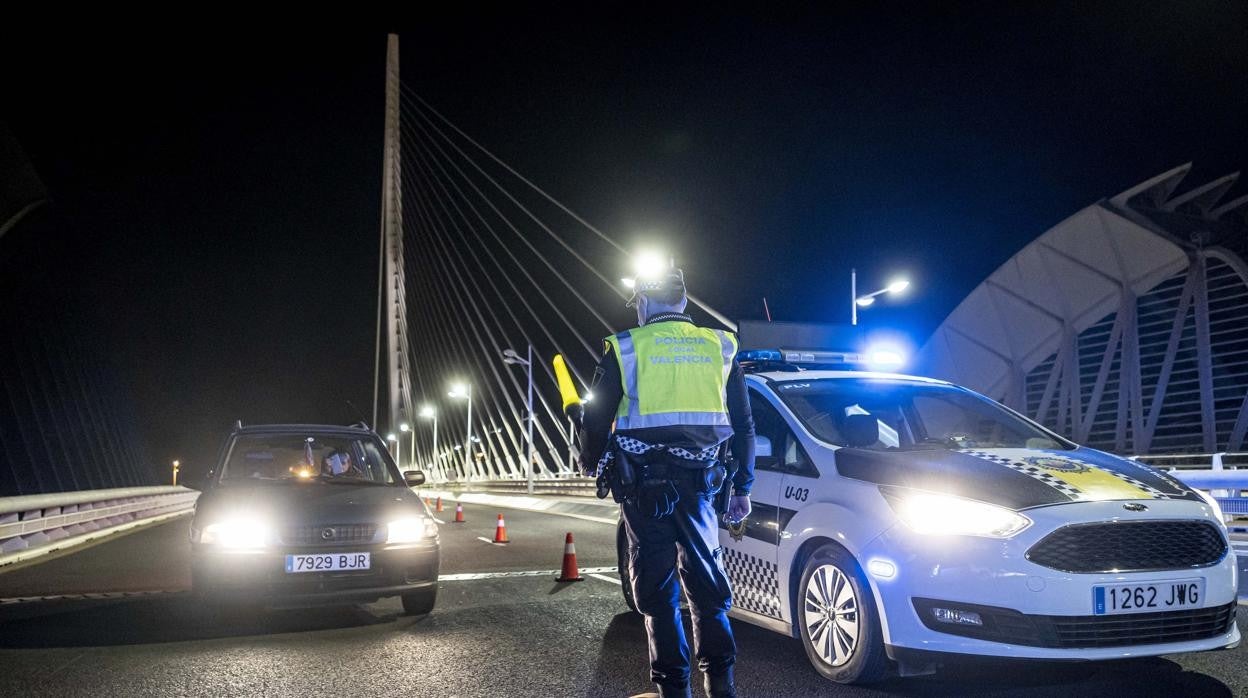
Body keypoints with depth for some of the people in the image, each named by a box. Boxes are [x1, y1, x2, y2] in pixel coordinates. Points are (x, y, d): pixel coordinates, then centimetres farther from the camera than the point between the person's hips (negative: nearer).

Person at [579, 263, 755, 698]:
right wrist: (742, 487, 16)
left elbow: (597, 418, 3)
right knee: (706, 579, 13)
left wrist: (589, 462, 23)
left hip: (644, 483, -2)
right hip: (698, 481, 2)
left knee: (657, 584, 6)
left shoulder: (625, 349, 0)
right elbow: (743, 425, 10)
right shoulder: (719, 347, 9)